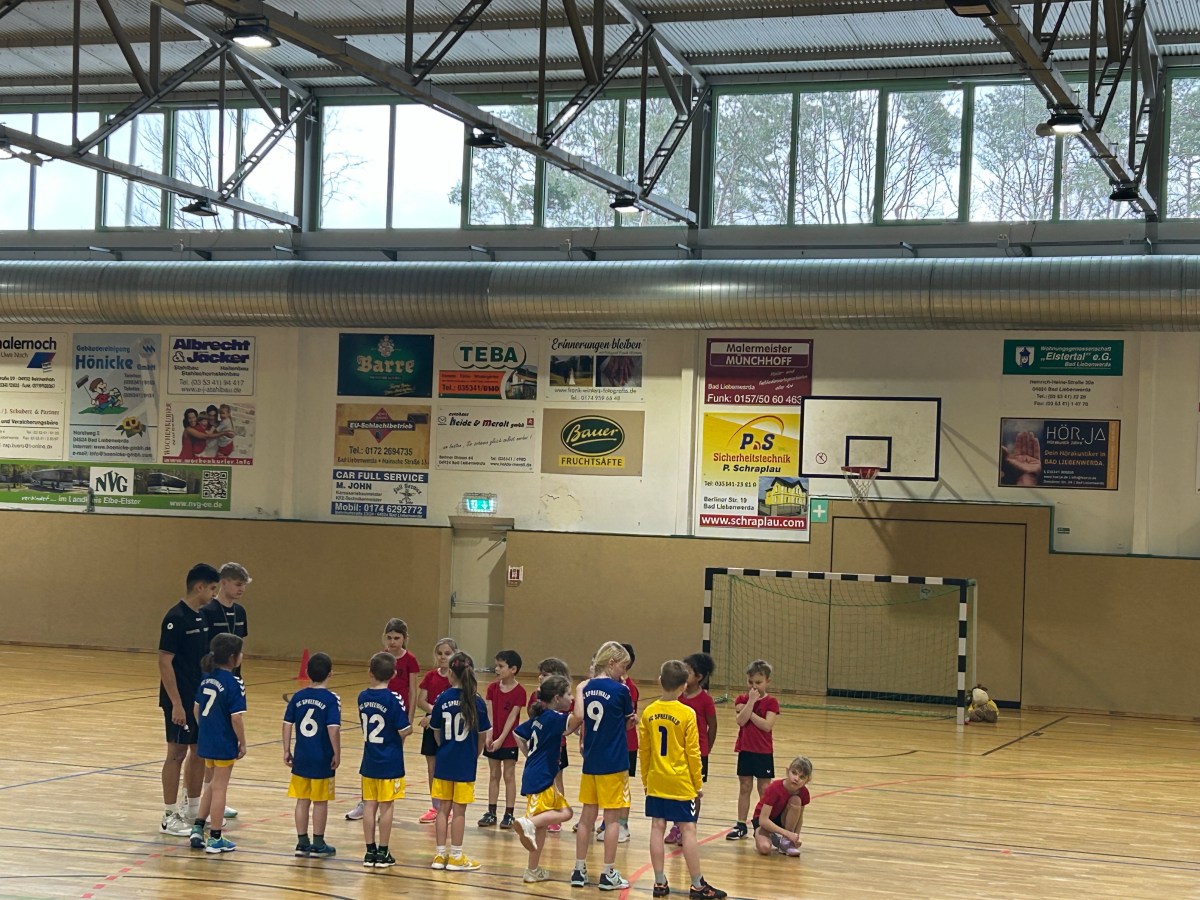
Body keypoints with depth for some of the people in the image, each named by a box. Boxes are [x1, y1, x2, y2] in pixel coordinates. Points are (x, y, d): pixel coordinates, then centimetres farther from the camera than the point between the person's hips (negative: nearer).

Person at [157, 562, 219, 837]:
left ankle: (193, 809, 24)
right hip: (180, 700, -8)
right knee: (177, 753, -2)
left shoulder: (201, 617, 9)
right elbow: (164, 662, -18)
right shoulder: (176, 618, -16)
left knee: (199, 752, 13)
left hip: (200, 698, 8)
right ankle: (169, 817, 5)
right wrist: (176, 704, -20)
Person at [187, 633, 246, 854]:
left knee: (213, 784, 22)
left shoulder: (207, 678, 4)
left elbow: (197, 709, 10)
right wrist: (242, 743, -9)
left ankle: (197, 829, 21)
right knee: (219, 788, 2)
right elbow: (236, 718, -19)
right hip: (225, 744, -7)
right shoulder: (234, 684, -18)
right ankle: (215, 838, 10)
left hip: (206, 740, 7)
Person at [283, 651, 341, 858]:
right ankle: (318, 845, 13)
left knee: (302, 800, 13)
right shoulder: (331, 699, -12)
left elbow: (287, 724, 2)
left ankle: (302, 843, 18)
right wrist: (337, 755, -9)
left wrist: (287, 751, 10)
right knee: (320, 802, 7)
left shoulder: (298, 697, 1)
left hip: (301, 757, 4)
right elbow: (333, 729, -19)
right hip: (322, 759, -4)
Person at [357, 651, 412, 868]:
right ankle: (382, 853, 8)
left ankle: (370, 852, 13)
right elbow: (405, 730, -15)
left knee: (369, 805, 9)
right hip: (390, 762, -4)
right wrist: (397, 740, 3)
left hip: (369, 761, 4)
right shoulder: (393, 699, -15)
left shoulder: (363, 696, 1)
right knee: (386, 807, 3)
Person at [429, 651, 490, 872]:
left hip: (444, 761, 2)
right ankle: (456, 857, 9)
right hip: (466, 763, -2)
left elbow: (436, 732, 5)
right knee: (459, 810, 4)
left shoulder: (442, 699, -5)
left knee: (443, 808, 11)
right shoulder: (476, 702, -9)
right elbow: (482, 736, -3)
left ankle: (440, 854, 15)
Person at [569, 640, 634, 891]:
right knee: (611, 818, 2)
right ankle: (608, 874, 6)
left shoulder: (586, 688, 2)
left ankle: (579, 870, 17)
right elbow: (628, 722, 3)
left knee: (587, 816, 12)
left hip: (590, 762, 5)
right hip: (614, 763, -5)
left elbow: (578, 719, -5)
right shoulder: (620, 690, -11)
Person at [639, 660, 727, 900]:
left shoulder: (649, 713, -1)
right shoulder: (686, 715, -13)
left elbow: (644, 750, 5)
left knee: (657, 828, 8)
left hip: (656, 782, 4)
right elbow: (693, 753, -9)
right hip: (681, 783, -4)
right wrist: (698, 783, 2)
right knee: (688, 830, 0)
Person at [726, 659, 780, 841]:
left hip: (764, 752, -3)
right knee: (744, 788, 9)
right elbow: (741, 720, -15)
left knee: (764, 789, 3)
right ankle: (741, 825, 15)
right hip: (745, 750, 3)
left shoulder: (771, 702, -5)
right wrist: (751, 701, -19)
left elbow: (767, 725, -19)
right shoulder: (742, 699, 2)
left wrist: (750, 711, -16)